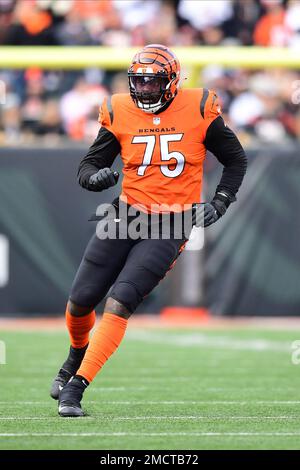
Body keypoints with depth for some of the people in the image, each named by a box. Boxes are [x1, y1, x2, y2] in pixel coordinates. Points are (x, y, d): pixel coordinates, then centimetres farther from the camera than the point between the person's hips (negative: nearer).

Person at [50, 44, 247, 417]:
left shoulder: (199, 110, -5)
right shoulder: (120, 113, -1)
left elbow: (236, 161, 8)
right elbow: (88, 165, 5)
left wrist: (219, 204, -3)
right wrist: (95, 176, -19)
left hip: (170, 226, -3)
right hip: (127, 215, 3)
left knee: (119, 303, -17)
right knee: (81, 299, 1)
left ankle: (76, 386, -12)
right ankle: (77, 355, 36)